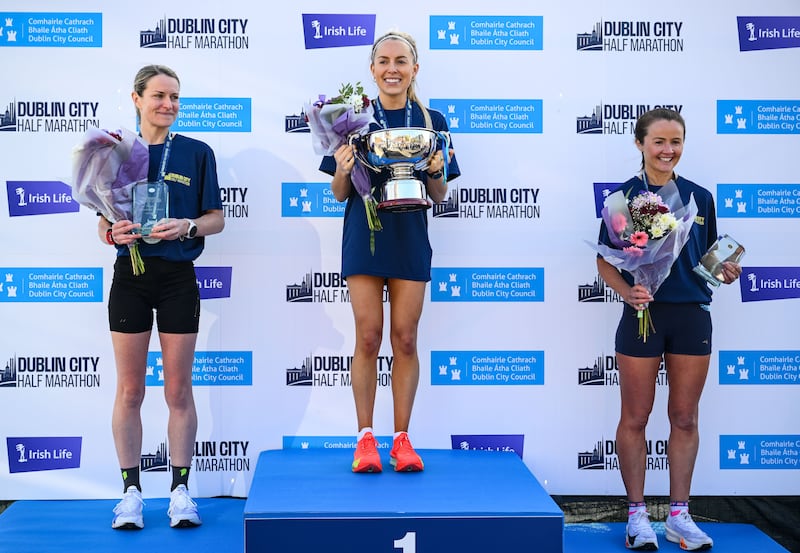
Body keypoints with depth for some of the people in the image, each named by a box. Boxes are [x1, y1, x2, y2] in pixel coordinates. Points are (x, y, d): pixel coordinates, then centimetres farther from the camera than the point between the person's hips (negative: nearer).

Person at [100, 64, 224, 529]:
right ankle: (132, 490, 15)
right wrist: (114, 232, -14)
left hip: (179, 277, -1)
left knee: (179, 391, 4)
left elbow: (216, 219, 3)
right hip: (130, 276, 1)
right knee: (130, 390, 5)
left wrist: (186, 226, -16)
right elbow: (105, 223, 8)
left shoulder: (197, 153, 3)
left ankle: (181, 490, 14)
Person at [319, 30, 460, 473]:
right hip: (364, 233, -1)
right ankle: (365, 437, 10)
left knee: (405, 339, 3)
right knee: (368, 337, 0)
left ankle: (402, 438, 13)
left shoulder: (431, 121, 6)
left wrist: (435, 173, -13)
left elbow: (439, 196, 8)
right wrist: (342, 170, -16)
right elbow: (340, 193, 5)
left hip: (410, 236, 1)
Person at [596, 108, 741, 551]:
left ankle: (679, 514, 19)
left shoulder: (700, 197, 7)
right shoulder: (624, 197, -2)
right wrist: (627, 291, -20)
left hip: (692, 315, 3)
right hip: (643, 315, -3)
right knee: (635, 418, 4)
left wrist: (725, 271, -7)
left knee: (685, 418, 8)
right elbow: (605, 262, -2)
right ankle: (637, 514, 16)